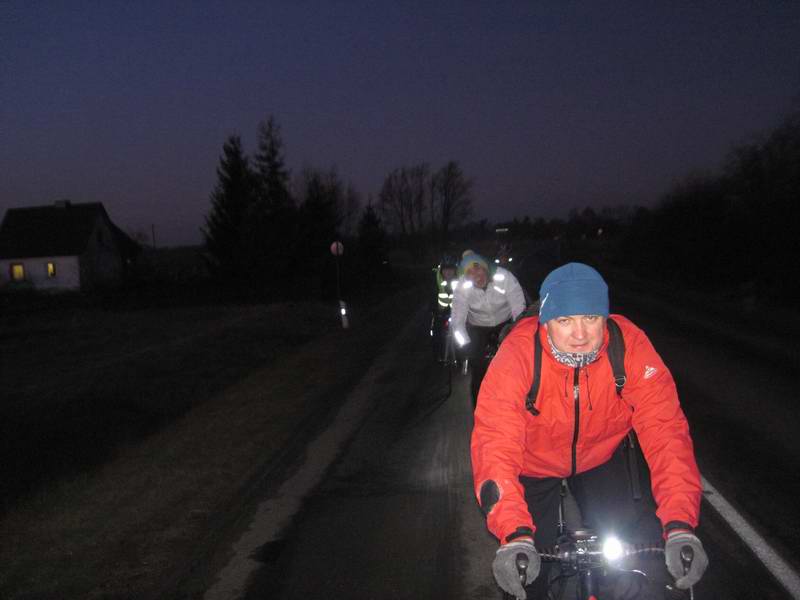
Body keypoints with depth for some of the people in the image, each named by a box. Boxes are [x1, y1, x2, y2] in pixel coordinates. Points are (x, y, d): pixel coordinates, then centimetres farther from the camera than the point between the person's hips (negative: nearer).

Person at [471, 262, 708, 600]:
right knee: (529, 569, -3)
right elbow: (496, 444, -39)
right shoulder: (518, 355, -32)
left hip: (601, 457, 2)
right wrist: (514, 536, -52)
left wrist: (680, 527, -42)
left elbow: (665, 431, -31)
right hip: (534, 464, -1)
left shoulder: (630, 345, -28)